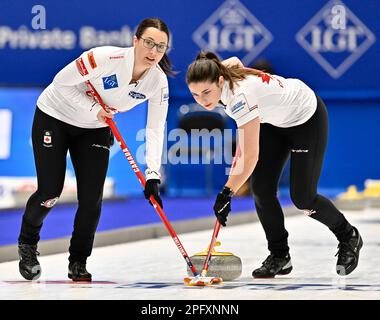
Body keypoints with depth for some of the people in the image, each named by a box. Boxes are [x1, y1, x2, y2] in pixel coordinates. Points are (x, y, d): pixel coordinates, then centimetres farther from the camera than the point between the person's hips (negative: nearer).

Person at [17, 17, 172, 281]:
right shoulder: (106, 58, -32)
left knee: (92, 198, -7)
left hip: (95, 129, 4)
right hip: (55, 118, -4)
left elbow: (156, 129, -14)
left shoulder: (158, 81, -17)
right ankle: (27, 244, 23)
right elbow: (62, 82, -22)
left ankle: (78, 262, 13)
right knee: (50, 193, -6)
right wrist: (93, 109, -27)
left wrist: (153, 175, -23)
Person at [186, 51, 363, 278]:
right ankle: (279, 256, 8)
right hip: (275, 120, 8)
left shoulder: (241, 95, -39)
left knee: (302, 198, -5)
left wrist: (227, 193, -32)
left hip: (307, 117, -8)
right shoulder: (222, 76, -17)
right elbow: (235, 60, 11)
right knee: (261, 188, -5)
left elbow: (251, 157, -37)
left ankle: (349, 237, 21)